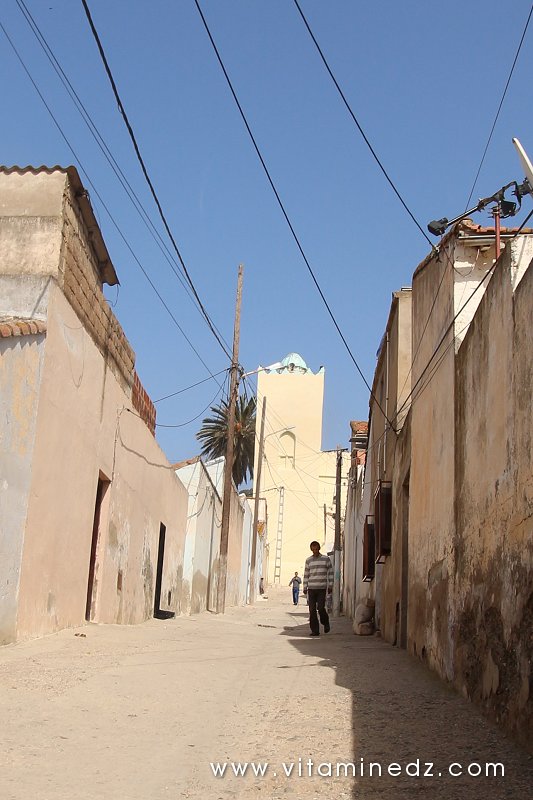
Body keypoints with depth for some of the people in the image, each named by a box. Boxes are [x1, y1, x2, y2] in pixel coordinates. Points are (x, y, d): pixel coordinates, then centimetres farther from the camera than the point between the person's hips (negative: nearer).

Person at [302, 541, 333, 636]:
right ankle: (315, 630, 5)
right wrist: (305, 588, 8)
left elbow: (330, 573, 6)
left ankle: (326, 623, 18)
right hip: (311, 588, 2)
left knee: (320, 608, -11)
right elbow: (306, 575, 12)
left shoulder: (326, 559, 4)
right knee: (312, 610, -1)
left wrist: (330, 586, 2)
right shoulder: (309, 560, 9)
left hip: (322, 588, -2)